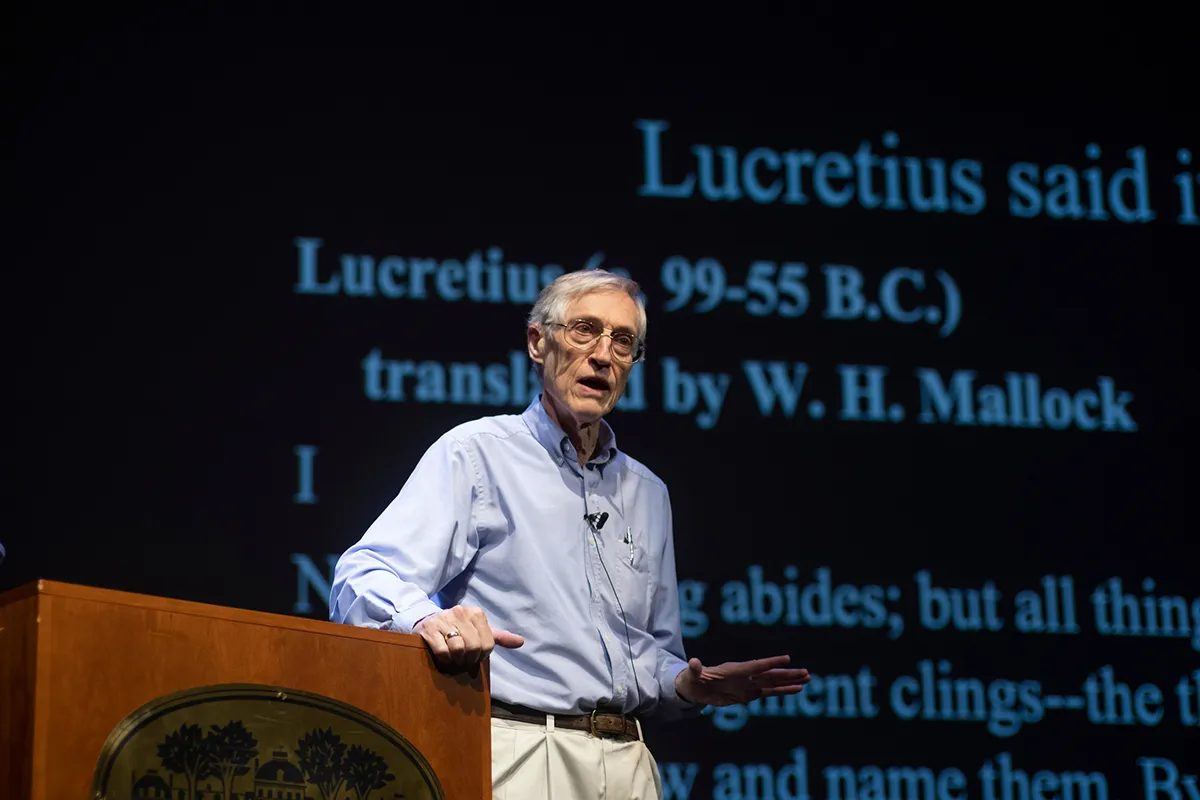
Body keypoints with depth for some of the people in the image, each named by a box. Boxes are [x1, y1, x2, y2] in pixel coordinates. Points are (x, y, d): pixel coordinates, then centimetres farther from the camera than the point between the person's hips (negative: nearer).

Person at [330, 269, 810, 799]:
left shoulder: (647, 493, 19)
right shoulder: (473, 454, 0)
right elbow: (363, 580, -12)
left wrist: (689, 687, 2)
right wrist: (426, 617, -34)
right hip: (517, 753, -5)